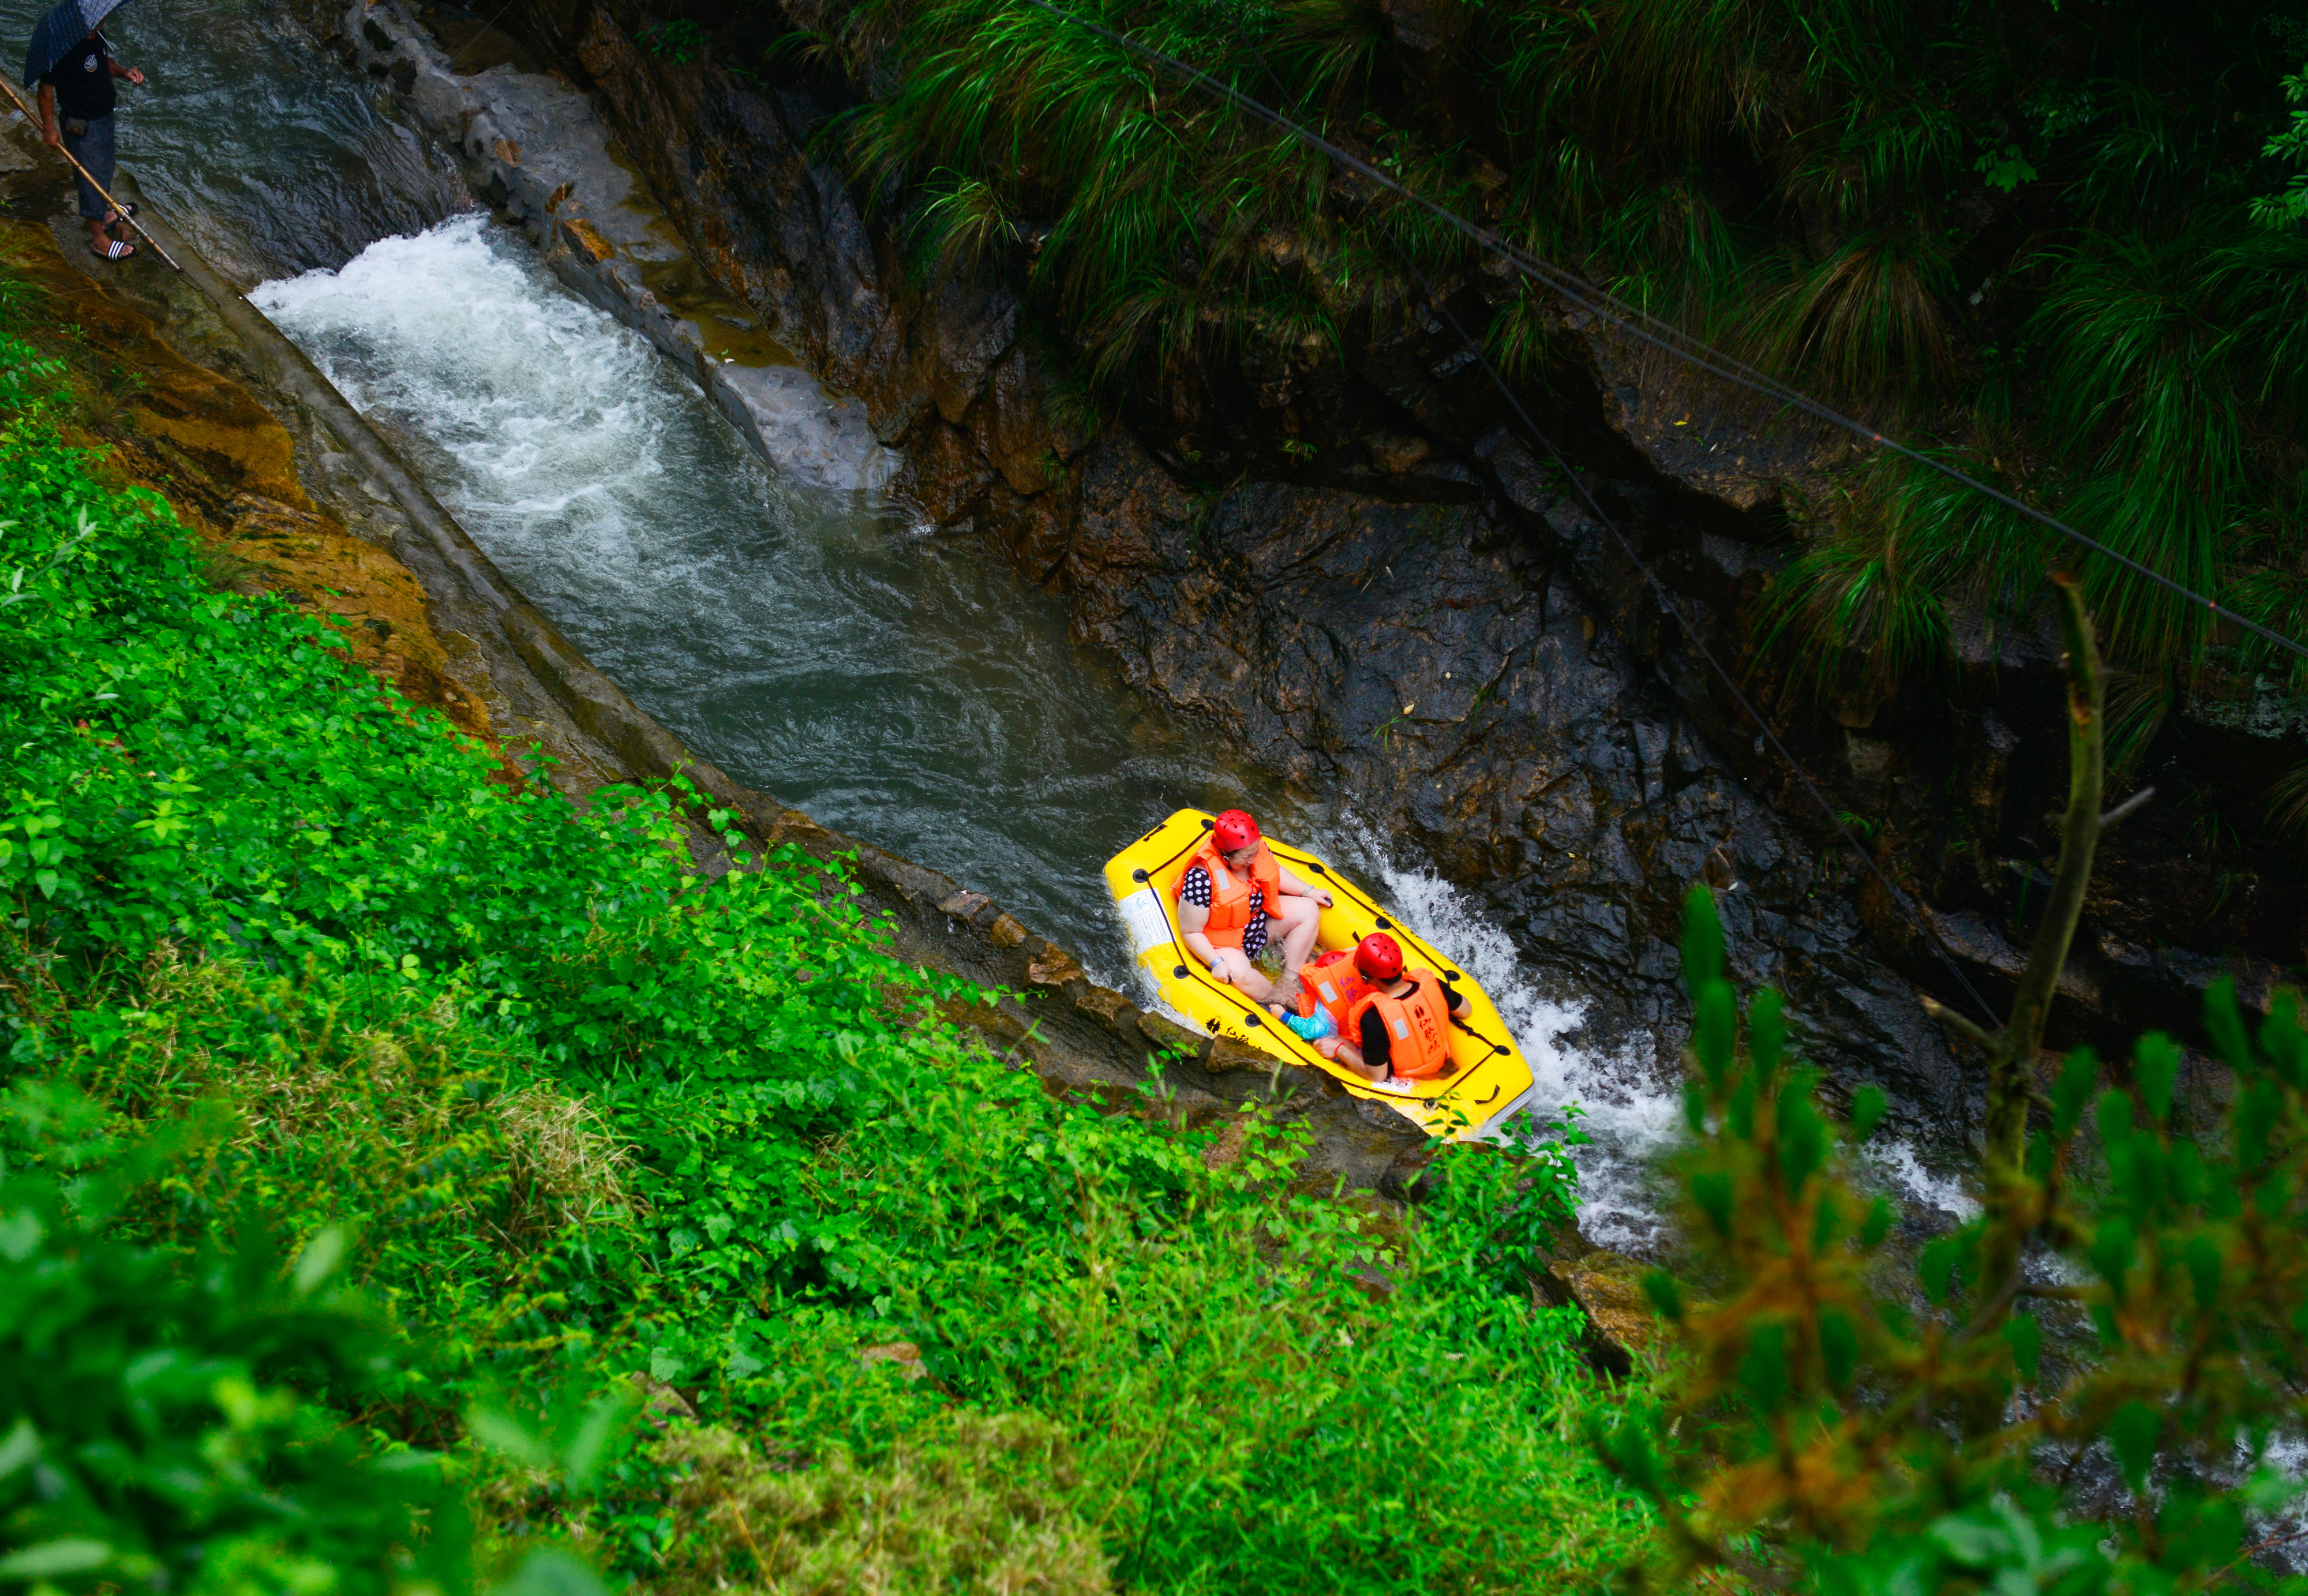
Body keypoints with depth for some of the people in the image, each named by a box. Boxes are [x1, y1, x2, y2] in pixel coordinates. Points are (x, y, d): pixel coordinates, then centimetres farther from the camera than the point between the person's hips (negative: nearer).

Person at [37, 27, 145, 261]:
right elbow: (46, 87, -22)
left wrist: (123, 72, -6)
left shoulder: (97, 36, -6)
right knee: (93, 178, 4)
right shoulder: (66, 49, -31)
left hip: (104, 115, 9)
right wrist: (49, 127, -17)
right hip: (82, 126, -9)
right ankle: (99, 240, 18)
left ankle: (104, 214, 52)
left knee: (105, 170, 28)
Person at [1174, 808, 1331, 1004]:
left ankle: (1290, 980, -5)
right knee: (1239, 972, -36)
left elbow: (1276, 872, 12)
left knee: (1308, 910, 1)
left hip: (1261, 920, 8)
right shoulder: (1202, 877, -33)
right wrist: (1216, 962, -33)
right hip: (1224, 943, -8)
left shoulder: (1255, 848, -14)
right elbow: (1190, 932, -25)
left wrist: (1308, 891, 5)